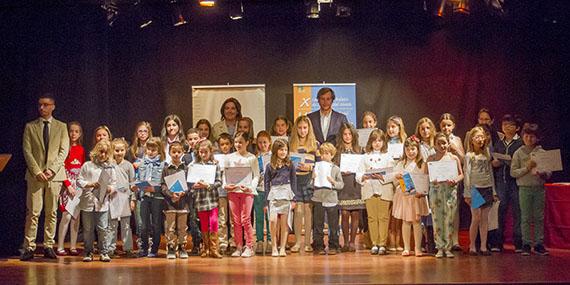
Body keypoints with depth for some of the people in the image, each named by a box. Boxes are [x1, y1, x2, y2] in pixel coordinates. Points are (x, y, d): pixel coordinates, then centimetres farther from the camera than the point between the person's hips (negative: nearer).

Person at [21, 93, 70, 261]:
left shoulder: (61, 127, 10)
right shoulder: (30, 127, 9)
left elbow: (64, 151, 3)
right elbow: (27, 151, 2)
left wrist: (52, 169, -10)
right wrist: (37, 171, -10)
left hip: (54, 175, 1)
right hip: (35, 175, -1)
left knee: (52, 213, 3)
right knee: (33, 212, -5)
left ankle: (48, 246, 9)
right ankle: (29, 247, -3)